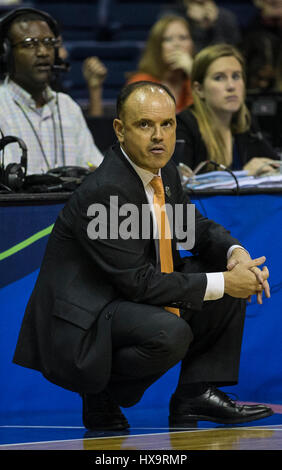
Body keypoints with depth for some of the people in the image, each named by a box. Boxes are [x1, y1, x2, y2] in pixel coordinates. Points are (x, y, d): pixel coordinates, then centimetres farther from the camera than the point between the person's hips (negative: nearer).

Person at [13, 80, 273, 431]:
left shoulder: (163, 171, 3)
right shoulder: (104, 191, -25)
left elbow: (197, 228, 16)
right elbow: (138, 282, -25)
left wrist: (236, 253, -8)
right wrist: (223, 283, -22)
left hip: (138, 299, 10)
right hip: (84, 320, -10)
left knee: (233, 271, 6)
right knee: (170, 333, -36)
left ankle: (197, 393, 3)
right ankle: (101, 396, -7)